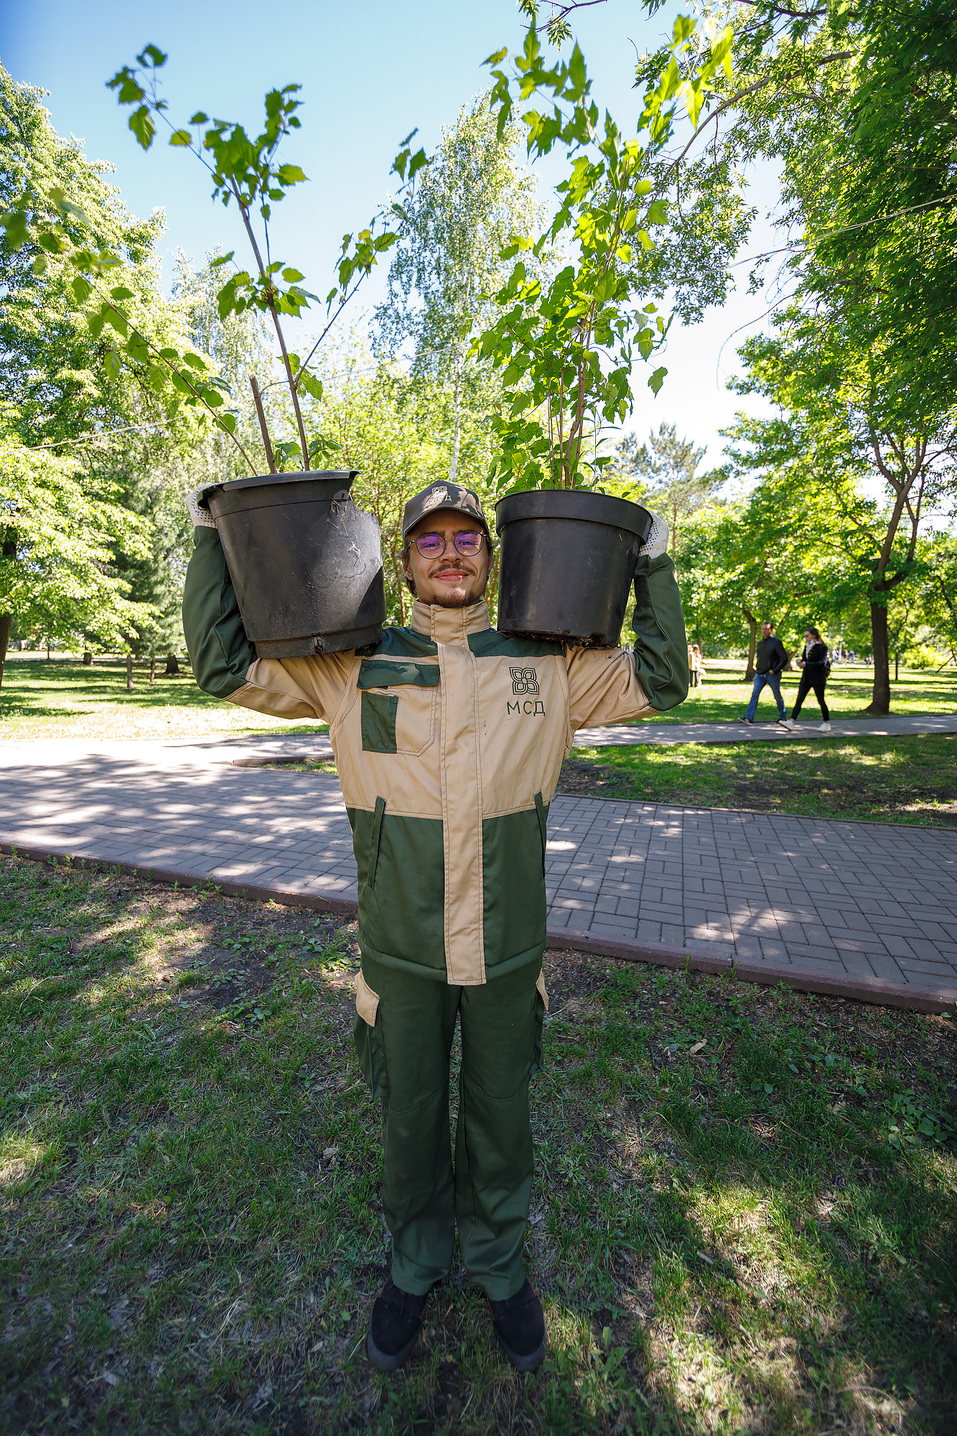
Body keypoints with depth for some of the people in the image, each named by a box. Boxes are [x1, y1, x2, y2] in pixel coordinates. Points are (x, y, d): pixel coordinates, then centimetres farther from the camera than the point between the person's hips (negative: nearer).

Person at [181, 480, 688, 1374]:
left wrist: (653, 568, 2)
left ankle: (497, 1263, 54)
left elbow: (660, 680, 6)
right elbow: (224, 664, 0)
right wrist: (215, 540, -2)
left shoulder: (547, 665, -2)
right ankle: (415, 1263, 54)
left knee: (500, 1114, 22)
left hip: (508, 952, 1)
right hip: (401, 952, 0)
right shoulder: (354, 667, -4)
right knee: (410, 1116, 22)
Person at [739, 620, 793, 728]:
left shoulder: (776, 642, -7)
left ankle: (783, 718, 25)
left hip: (772, 674, -5)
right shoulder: (760, 643, 12)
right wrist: (757, 667, 12)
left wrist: (774, 670, -16)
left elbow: (784, 659, -8)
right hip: (760, 674, 5)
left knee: (778, 697, 8)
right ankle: (749, 719, -13)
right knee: (754, 694, -8)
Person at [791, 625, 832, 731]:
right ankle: (792, 722, -11)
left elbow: (822, 663, -16)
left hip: (818, 678, -6)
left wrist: (807, 664, -25)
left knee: (821, 700, 4)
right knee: (799, 699, -5)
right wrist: (800, 662, -4)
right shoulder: (807, 646, 11)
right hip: (806, 678, 6)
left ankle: (827, 724, 18)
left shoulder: (822, 647, -9)